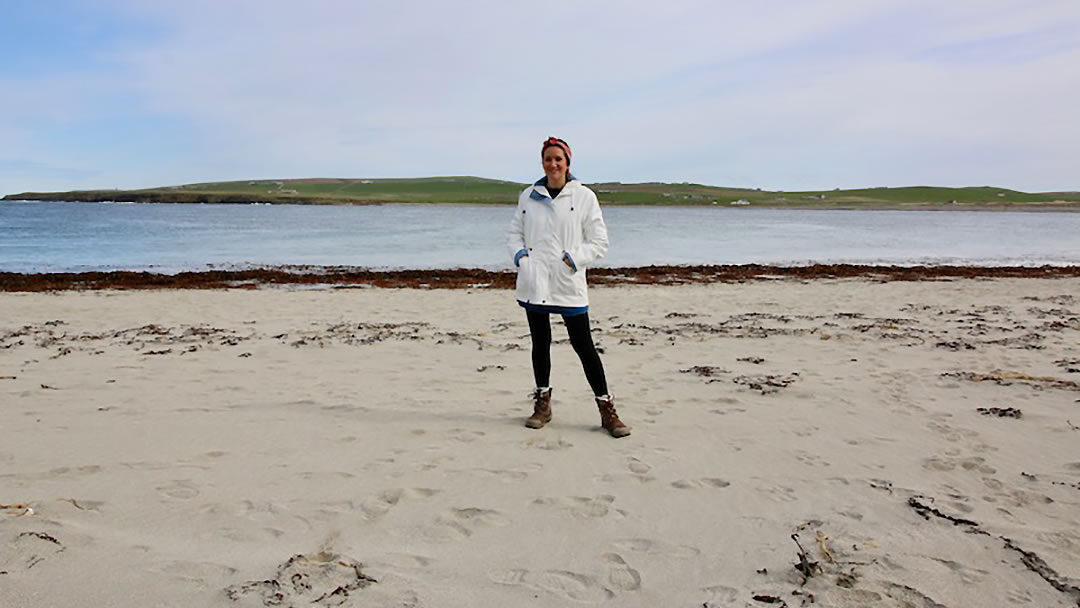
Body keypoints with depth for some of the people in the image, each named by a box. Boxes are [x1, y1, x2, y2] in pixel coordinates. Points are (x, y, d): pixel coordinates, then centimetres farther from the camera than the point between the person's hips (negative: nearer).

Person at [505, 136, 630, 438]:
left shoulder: (584, 196, -1)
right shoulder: (528, 196, 8)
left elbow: (599, 241, 0)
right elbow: (514, 233, 15)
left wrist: (572, 259, -13)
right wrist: (520, 255, -4)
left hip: (569, 284, -3)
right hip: (534, 282, 3)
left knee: (584, 345, -1)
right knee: (540, 343, 13)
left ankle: (607, 409, 9)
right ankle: (542, 404, 28)